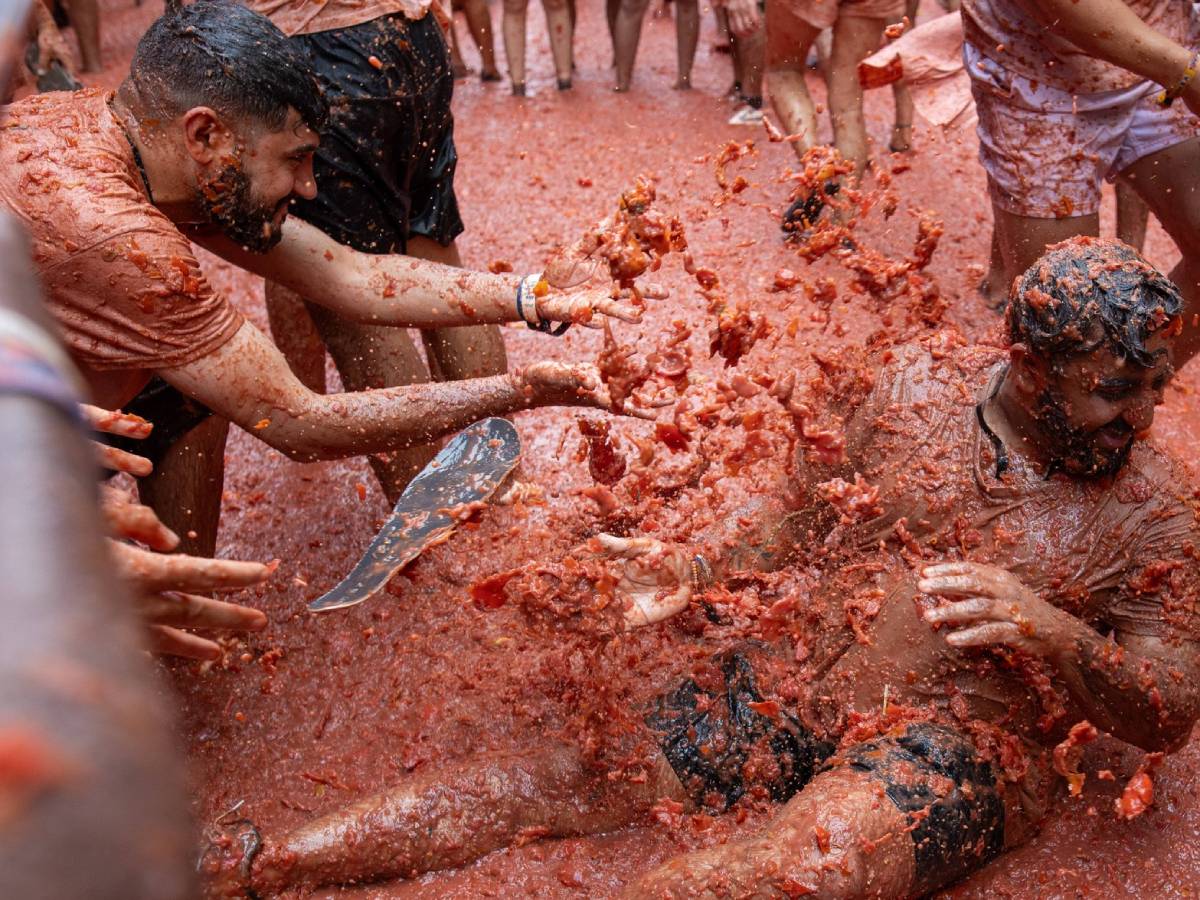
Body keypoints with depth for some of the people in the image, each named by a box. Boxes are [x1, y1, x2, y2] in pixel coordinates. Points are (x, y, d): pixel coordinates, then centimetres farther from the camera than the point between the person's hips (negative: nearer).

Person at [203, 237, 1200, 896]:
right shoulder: (919, 380, 0)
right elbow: (799, 500, 9)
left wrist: (1046, 630, -24)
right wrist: (688, 569, -7)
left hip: (960, 734, -3)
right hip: (806, 672, 4)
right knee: (567, 772, -8)